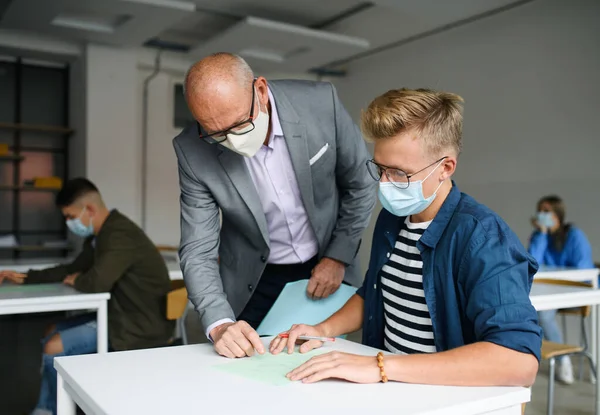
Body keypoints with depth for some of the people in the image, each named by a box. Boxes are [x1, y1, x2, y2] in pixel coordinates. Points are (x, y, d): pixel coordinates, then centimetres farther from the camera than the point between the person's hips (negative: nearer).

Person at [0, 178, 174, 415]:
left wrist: (76, 282, -9)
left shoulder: (120, 235, -23)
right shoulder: (101, 235, 9)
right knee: (53, 333, 16)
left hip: (140, 325, -11)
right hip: (122, 315, 11)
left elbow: (96, 282, -33)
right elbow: (74, 269, 20)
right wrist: (25, 278, 13)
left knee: (54, 348, -11)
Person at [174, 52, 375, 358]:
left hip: (325, 270, 1)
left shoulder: (320, 103, -22)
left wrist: (339, 256, -8)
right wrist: (219, 324, -32)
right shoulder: (193, 151, -22)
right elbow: (198, 250, -18)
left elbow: (360, 183, -7)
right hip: (253, 282, 0)